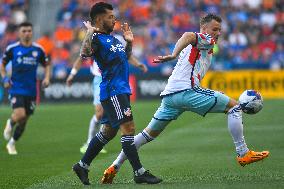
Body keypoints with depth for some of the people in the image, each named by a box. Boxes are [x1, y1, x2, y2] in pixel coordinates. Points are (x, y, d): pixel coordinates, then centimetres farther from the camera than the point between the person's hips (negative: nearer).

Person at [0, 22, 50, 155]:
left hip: (31, 90, 3)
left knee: (24, 120, 9)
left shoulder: (38, 49, 2)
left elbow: (46, 65, 15)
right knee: (20, 114, -24)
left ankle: (12, 143, 31)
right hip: (16, 88, -3)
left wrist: (46, 78, -3)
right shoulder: (12, 49, -3)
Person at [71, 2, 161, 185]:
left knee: (109, 131, 15)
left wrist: (129, 42, 18)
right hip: (112, 90, -10)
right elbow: (84, 53, -31)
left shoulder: (112, 38, 18)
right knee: (128, 127, -13)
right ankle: (139, 173, -12)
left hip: (122, 89, 10)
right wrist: (90, 32, -27)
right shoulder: (96, 38, -10)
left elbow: (125, 58, 32)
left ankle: (82, 165, 23)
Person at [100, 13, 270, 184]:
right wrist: (174, 55, -33)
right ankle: (243, 154, -6)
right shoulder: (207, 40, 3)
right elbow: (189, 36, -18)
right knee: (234, 106, -4)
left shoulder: (195, 46, 31)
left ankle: (114, 167, 14)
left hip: (170, 95, 9)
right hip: (186, 90, -9)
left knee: (150, 133, 17)